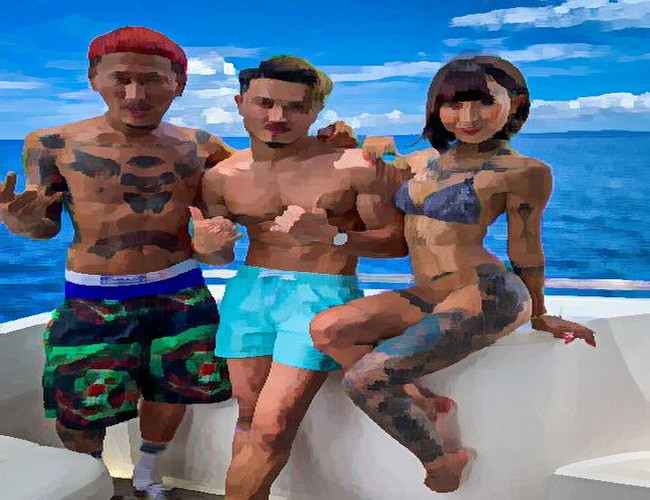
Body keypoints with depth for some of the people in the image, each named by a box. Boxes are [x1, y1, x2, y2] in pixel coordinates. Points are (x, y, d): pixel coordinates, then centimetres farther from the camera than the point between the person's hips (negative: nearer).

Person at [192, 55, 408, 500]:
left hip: (323, 295, -4)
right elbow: (217, 253, 16)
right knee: (249, 415, 5)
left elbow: (398, 242, -6)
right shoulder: (221, 177, 6)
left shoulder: (356, 168, -7)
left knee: (273, 427, -9)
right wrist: (205, 244, -9)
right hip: (249, 291, 4)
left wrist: (332, 236, -22)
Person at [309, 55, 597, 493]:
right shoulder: (420, 161, 10)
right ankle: (420, 401, 0)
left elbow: (525, 251, 2)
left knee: (363, 379, -17)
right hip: (426, 298, 7)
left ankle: (440, 461, 7)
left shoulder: (524, 172, -7)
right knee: (326, 329, -15)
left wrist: (540, 316, 12)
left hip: (486, 296, -7)